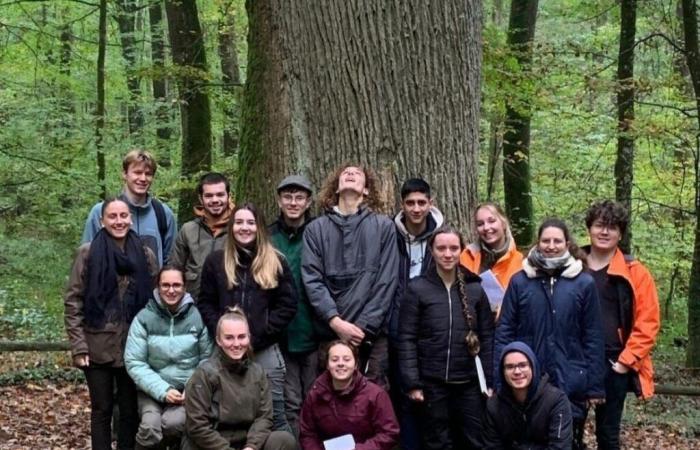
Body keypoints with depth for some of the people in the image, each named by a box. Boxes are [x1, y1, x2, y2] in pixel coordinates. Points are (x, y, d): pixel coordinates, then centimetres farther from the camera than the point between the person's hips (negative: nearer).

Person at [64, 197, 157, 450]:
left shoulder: (145, 255, 5)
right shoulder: (88, 253, -3)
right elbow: (73, 302, -4)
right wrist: (78, 346, -10)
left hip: (133, 346, 2)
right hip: (98, 346, -2)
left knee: (130, 409, 8)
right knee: (102, 409, 6)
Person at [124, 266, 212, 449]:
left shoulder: (196, 316, 0)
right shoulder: (144, 318, -3)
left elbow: (206, 358, 4)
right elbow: (134, 362, -6)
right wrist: (162, 390, -15)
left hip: (188, 389, 0)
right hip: (153, 389, 0)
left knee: (173, 422, -30)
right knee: (150, 426, -29)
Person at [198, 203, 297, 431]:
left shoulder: (276, 262, 5)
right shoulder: (216, 260, 9)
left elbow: (287, 305, -1)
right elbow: (206, 303, 7)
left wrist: (258, 337, -9)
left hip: (265, 350, -1)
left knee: (273, 414, 1)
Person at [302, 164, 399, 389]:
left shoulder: (384, 227, 8)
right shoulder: (316, 229, 9)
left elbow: (386, 282, 0)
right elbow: (312, 280, 0)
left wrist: (363, 326, -9)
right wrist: (335, 321, -13)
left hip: (373, 335, 0)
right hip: (329, 334, 1)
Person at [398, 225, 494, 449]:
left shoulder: (475, 289, 6)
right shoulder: (417, 288, -3)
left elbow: (487, 337, 8)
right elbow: (407, 339, -5)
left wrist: (490, 380, 3)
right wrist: (412, 383, -10)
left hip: (469, 383, 3)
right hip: (432, 383, -2)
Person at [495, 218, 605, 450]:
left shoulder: (584, 283, -2)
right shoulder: (519, 281, 0)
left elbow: (593, 337, 0)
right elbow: (504, 332, 1)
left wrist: (595, 385, -1)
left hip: (571, 383, -1)